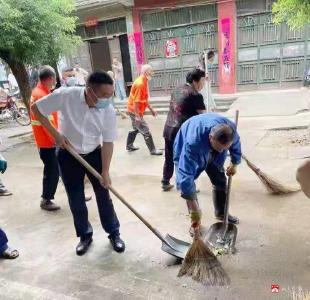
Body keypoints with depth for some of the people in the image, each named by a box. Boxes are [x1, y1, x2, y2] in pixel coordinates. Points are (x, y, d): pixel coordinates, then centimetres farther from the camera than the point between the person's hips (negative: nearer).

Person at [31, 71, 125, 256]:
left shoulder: (109, 110, -19)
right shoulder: (65, 96, -24)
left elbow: (108, 142, -12)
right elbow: (36, 109, -11)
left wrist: (105, 171, -14)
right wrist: (56, 134, -16)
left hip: (94, 154, 1)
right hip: (68, 156, 0)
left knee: (104, 195, 7)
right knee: (76, 199, 9)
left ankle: (114, 233, 25)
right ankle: (85, 235, 28)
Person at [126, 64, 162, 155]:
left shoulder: (144, 82, 7)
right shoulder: (140, 84, -24)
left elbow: (145, 98, 15)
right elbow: (136, 101, -26)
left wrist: (151, 109, 16)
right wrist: (137, 116, -25)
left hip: (135, 111, 10)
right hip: (135, 111, -10)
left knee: (136, 128, 23)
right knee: (146, 131, -3)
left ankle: (129, 146, 37)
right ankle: (153, 150, 6)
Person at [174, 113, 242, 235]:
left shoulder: (230, 129, -34)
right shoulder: (192, 142, -50)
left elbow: (236, 146, -7)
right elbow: (186, 176, -50)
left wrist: (234, 164, 9)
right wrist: (194, 209, -48)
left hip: (211, 154, 4)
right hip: (186, 152, -4)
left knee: (220, 181, 8)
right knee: (188, 185, -10)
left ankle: (221, 213, 31)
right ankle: (194, 220, 10)